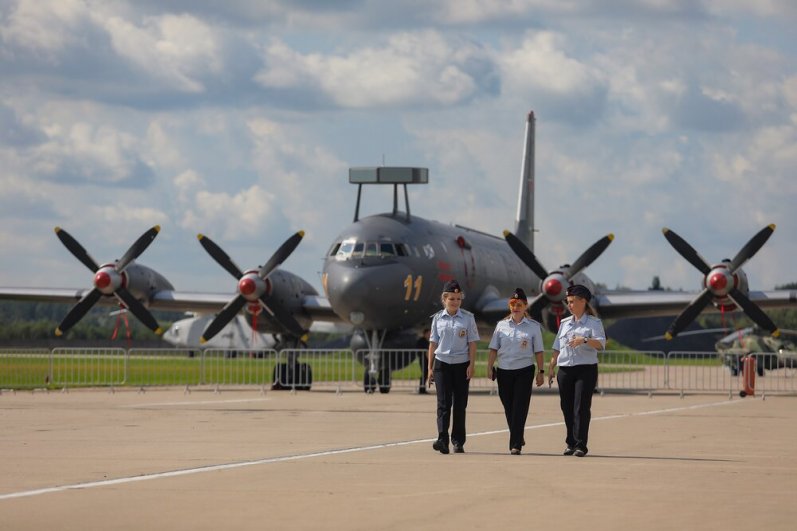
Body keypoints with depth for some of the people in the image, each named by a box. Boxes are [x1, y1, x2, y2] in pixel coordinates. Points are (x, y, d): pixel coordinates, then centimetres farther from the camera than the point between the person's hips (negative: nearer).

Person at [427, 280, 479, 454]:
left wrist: (471, 365, -7)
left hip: (461, 364, 0)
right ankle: (442, 440, -16)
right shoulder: (437, 318, 5)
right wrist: (430, 368, 6)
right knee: (443, 402, -8)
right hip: (442, 363, 0)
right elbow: (433, 343, 8)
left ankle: (458, 442, 9)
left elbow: (472, 343, 2)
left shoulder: (467, 318, 2)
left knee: (460, 404, 3)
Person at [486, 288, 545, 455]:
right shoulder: (502, 325, 8)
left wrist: (541, 372, 0)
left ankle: (515, 444, -8)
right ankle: (517, 438, 27)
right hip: (504, 371, 3)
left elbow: (538, 351, 4)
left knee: (520, 408, -8)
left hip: (524, 370, -3)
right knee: (508, 408, 8)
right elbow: (494, 348, 7)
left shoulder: (533, 326, 3)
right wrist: (489, 367, -3)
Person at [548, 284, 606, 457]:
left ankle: (580, 445, -8)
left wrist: (584, 340, -30)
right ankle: (571, 443, 14)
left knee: (581, 407, -9)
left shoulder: (593, 323, 0)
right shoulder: (565, 323, 17)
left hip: (586, 370, -5)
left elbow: (601, 344, -14)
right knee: (567, 407, 6)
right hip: (565, 370, 5)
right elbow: (557, 348, 18)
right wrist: (551, 367, 12)